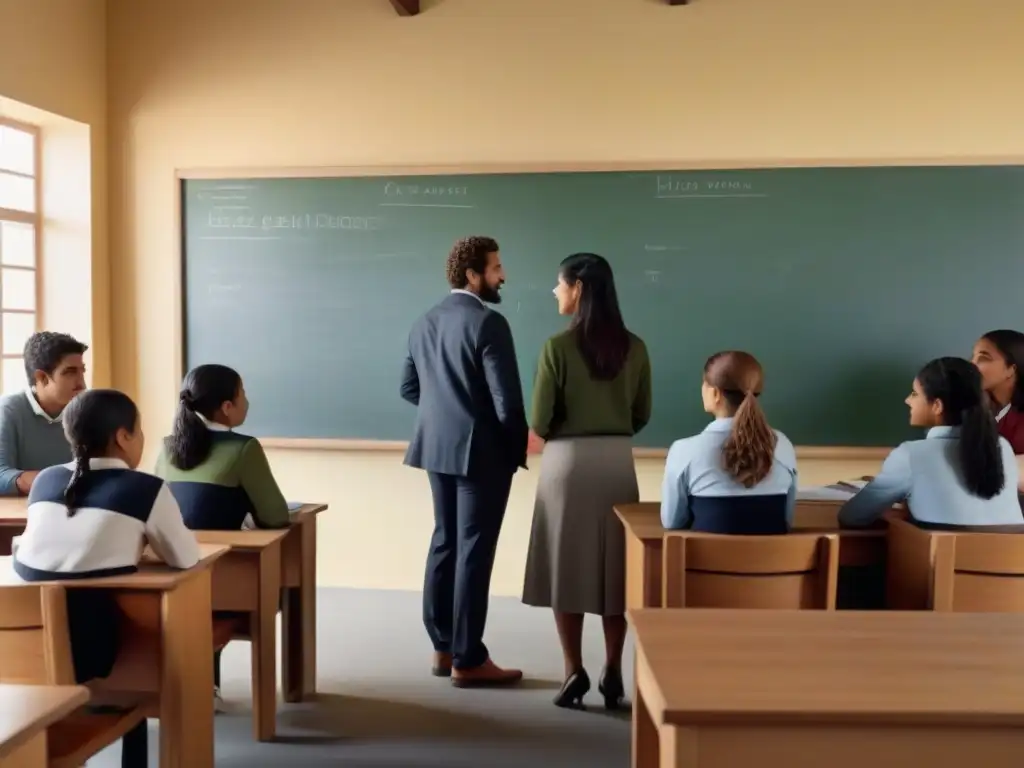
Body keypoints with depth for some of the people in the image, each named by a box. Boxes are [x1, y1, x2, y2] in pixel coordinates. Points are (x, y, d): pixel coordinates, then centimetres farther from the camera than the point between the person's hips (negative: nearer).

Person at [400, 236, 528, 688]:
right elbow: (507, 399, -19)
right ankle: (468, 660, 6)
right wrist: (518, 448, -4)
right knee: (473, 551, -1)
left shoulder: (425, 323, 8)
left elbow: (408, 387, 14)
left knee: (445, 542, 15)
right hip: (481, 452, -8)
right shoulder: (489, 323, -16)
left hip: (438, 447, 8)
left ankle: (443, 647, 23)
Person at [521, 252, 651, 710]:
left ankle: (575, 673, 8)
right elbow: (641, 415, 8)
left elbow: (540, 422, -9)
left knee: (567, 565, 6)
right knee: (614, 565, 10)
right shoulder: (634, 348, 1)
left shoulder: (558, 347, -11)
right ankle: (612, 673, 13)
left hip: (568, 460, -3)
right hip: (618, 461, 4)